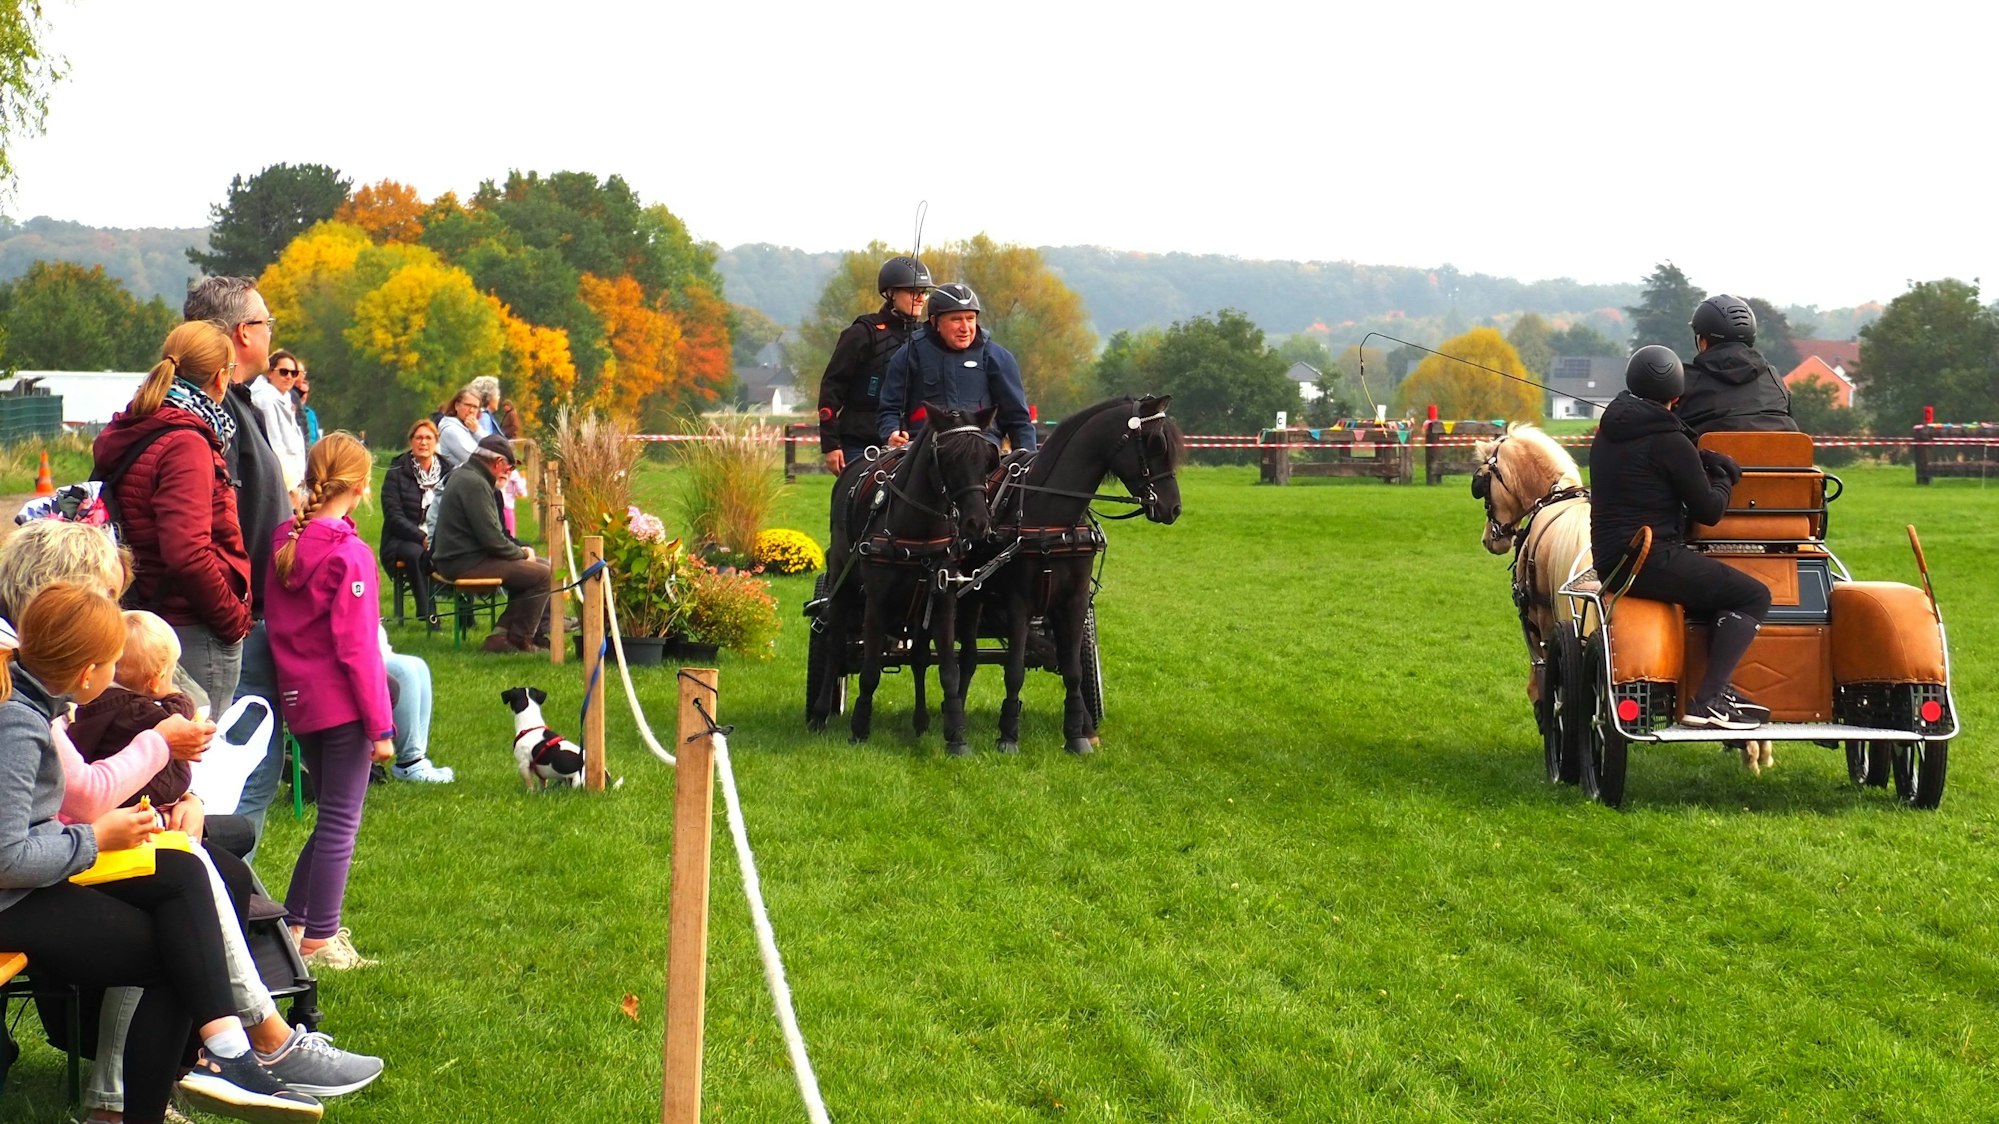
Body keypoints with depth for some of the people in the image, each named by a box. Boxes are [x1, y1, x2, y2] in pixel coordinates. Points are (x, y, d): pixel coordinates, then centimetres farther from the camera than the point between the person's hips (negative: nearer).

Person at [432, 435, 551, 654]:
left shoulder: (465, 476, 18)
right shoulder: (474, 483, -17)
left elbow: (491, 533, 23)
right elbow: (491, 539, -22)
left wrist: (518, 550, 10)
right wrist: (521, 553, -5)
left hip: (462, 557, 11)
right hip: (466, 564, -11)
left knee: (542, 565, 16)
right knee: (541, 575, -15)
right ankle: (518, 641, -6)